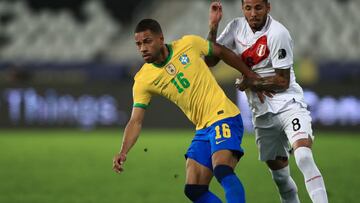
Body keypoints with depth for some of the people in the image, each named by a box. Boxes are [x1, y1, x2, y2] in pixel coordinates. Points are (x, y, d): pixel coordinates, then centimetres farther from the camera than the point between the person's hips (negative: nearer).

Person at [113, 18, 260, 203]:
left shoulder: (189, 44, -7)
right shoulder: (143, 81, -2)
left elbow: (222, 52, 10)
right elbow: (136, 121, -6)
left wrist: (252, 76, 15)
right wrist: (123, 152, -22)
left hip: (224, 117, -5)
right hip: (202, 129, 5)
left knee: (222, 171, -28)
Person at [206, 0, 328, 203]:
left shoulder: (277, 34, -17)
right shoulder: (236, 27, 3)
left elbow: (282, 82, -14)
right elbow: (210, 60, 5)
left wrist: (251, 83, -8)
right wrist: (213, 26, -6)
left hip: (288, 104, -6)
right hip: (262, 112, 6)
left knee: (304, 157, -27)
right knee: (280, 175, 9)